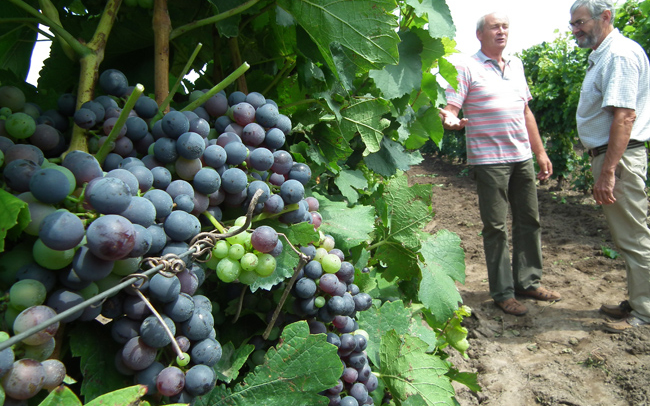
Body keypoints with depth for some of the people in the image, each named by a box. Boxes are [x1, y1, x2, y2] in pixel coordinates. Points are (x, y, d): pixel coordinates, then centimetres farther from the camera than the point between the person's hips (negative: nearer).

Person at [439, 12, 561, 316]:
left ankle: (527, 281, 27)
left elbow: (525, 111, 20)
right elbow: (450, 109, -12)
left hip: (522, 156, 7)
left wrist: (540, 152, 18)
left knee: (529, 221, 12)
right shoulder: (466, 67, -3)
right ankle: (502, 292, 11)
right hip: (489, 159, -7)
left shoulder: (515, 65, 16)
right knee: (496, 228, 0)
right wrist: (451, 119, -36)